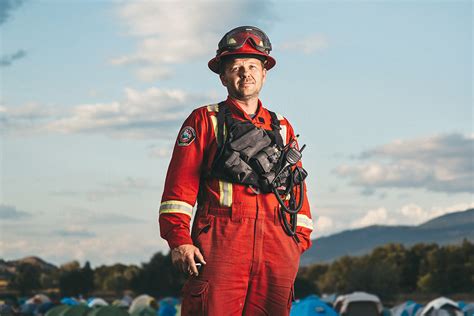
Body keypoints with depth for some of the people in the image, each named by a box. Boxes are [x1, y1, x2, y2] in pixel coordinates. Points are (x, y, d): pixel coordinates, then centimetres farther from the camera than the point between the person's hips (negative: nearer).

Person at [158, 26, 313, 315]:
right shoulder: (205, 121, 10)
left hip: (277, 251, 4)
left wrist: (300, 239, 11)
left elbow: (298, 189, 22)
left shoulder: (282, 128, 22)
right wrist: (178, 239, -10)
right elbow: (180, 184, 1)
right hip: (220, 245, -4)